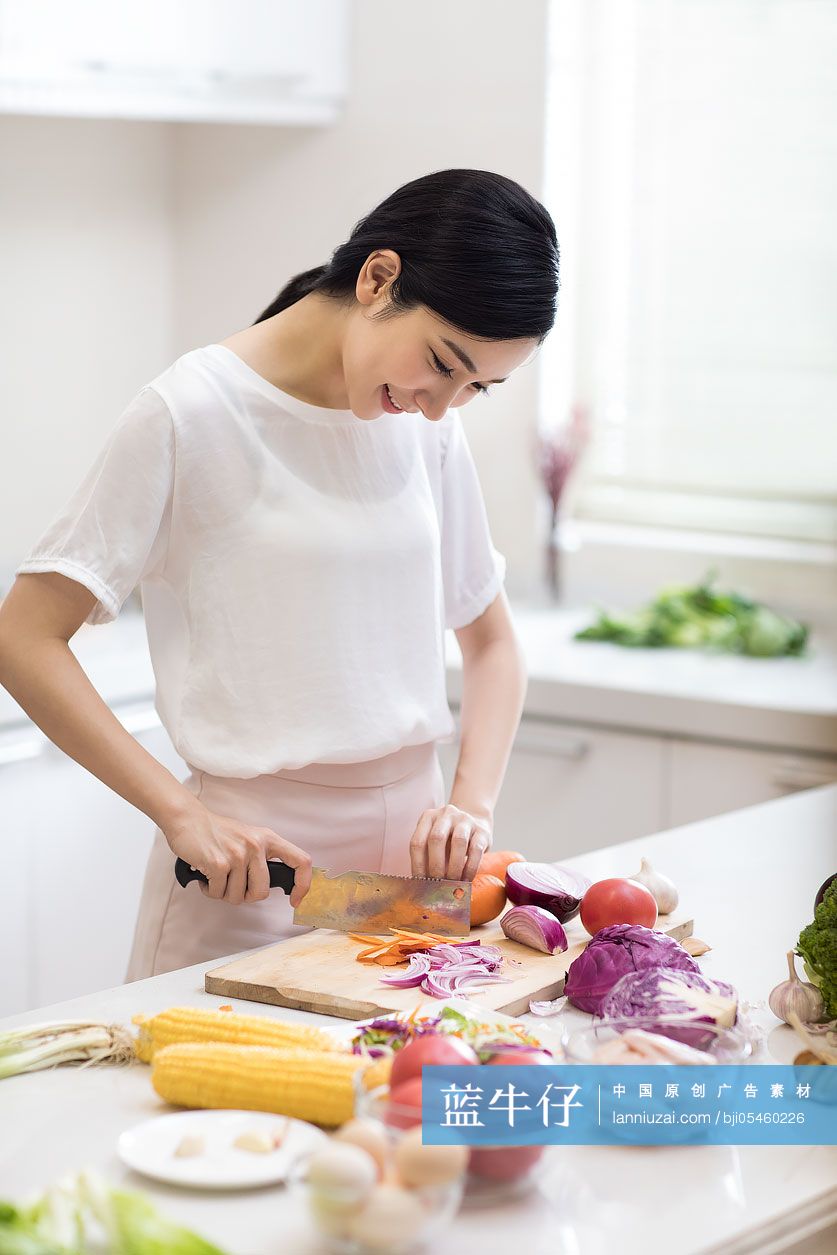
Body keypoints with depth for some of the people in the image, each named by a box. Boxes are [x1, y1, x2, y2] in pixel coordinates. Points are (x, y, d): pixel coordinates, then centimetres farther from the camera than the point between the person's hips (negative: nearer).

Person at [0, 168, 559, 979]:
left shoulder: (429, 426, 7)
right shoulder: (192, 413, -10)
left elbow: (491, 643, 15)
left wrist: (473, 802, -3)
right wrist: (181, 812, -19)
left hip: (407, 850, 5)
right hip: (248, 860, -5)